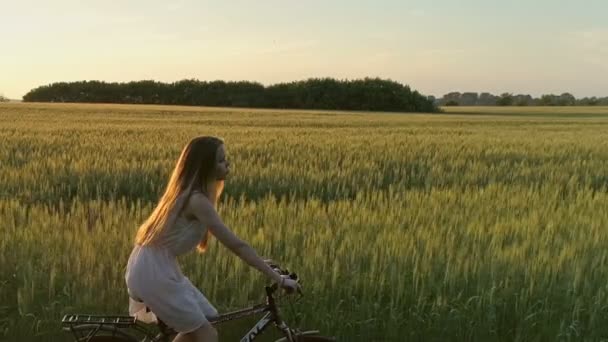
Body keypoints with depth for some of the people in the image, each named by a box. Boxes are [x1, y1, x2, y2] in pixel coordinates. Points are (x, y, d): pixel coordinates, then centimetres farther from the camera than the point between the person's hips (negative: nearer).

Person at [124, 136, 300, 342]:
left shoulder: (188, 193, 9)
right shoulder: (197, 200, -20)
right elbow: (236, 245, -23)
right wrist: (279, 279, -20)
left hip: (158, 268, 9)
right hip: (153, 272, -9)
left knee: (204, 322, 15)